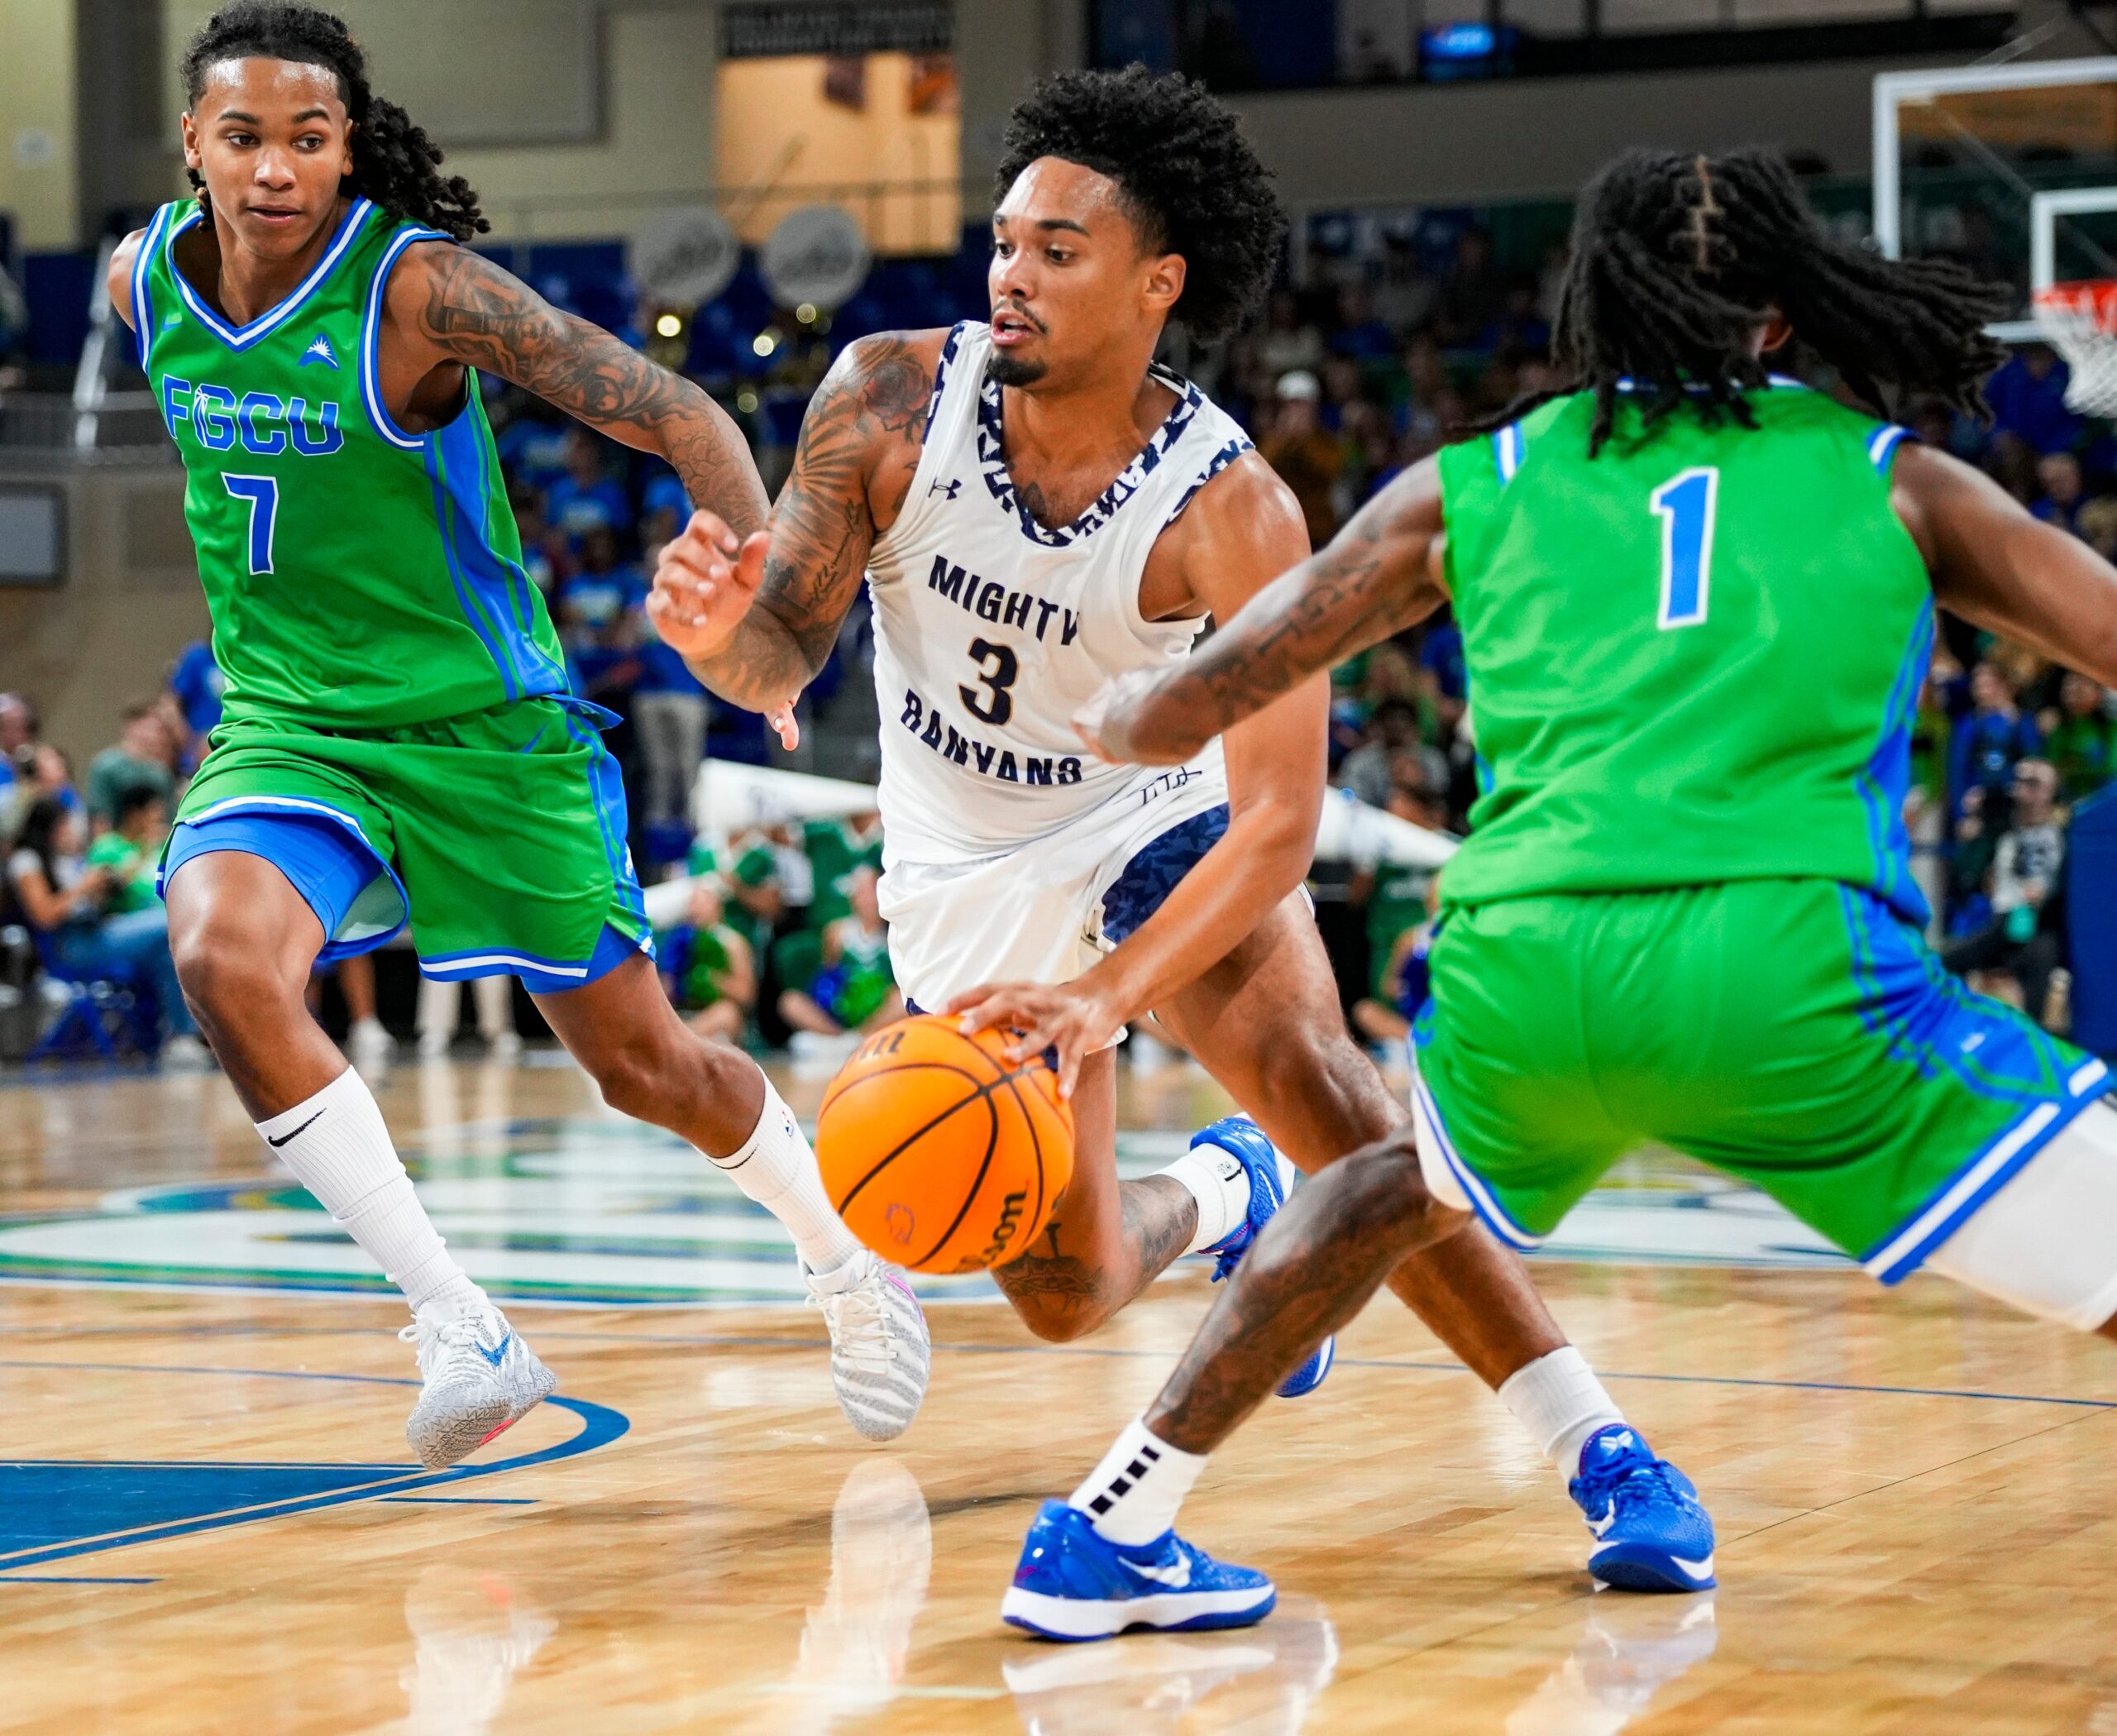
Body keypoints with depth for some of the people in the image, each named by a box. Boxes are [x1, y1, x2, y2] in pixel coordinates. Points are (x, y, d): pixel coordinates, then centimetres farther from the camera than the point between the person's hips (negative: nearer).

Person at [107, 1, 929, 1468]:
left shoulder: (420, 289, -21)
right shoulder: (146, 283, -4)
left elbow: (679, 418, -19)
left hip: (481, 728, -3)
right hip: (288, 730, 4)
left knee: (644, 1065, 7)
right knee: (223, 959, -29)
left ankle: (849, 1265, 37)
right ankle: (460, 1331, -21)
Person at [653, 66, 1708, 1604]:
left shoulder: (1229, 509, -27)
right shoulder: (890, 400, -19)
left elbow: (1279, 818, -32)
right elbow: (785, 666, -14)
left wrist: (1105, 997, -46)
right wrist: (720, 629, -39)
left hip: (1162, 832, -3)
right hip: (971, 876, 3)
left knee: (1317, 1082, -31)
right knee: (1066, 1296, -1)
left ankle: (1596, 1447, -26)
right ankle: (1219, 1197, 36)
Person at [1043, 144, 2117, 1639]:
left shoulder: (1474, 485, 22)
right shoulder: (1897, 484, 18)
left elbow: (1185, 709, 28)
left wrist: (1096, 720, 51)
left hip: (1516, 970, 4)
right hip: (1785, 963, -4)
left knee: (1413, 1183, 36)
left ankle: (1108, 1531, 39)